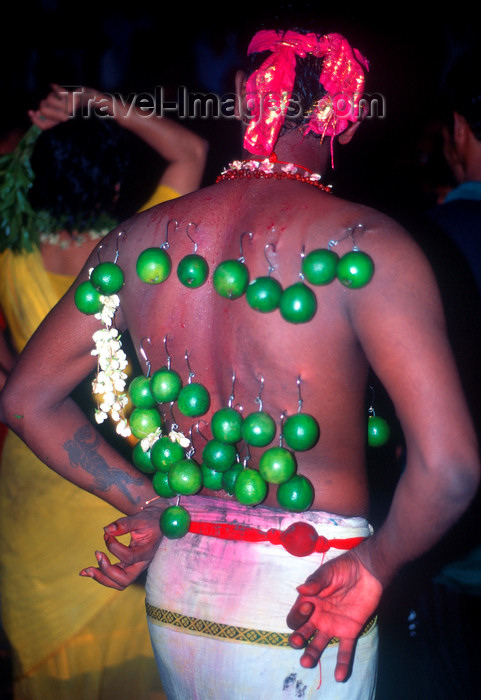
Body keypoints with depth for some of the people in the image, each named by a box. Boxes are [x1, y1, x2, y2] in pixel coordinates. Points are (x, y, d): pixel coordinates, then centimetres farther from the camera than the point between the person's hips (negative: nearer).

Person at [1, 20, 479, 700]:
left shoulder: (142, 236, -2)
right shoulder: (365, 243, -17)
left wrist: (146, 503, 6)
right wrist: (374, 566, -7)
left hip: (174, 591, 5)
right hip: (302, 603, -5)